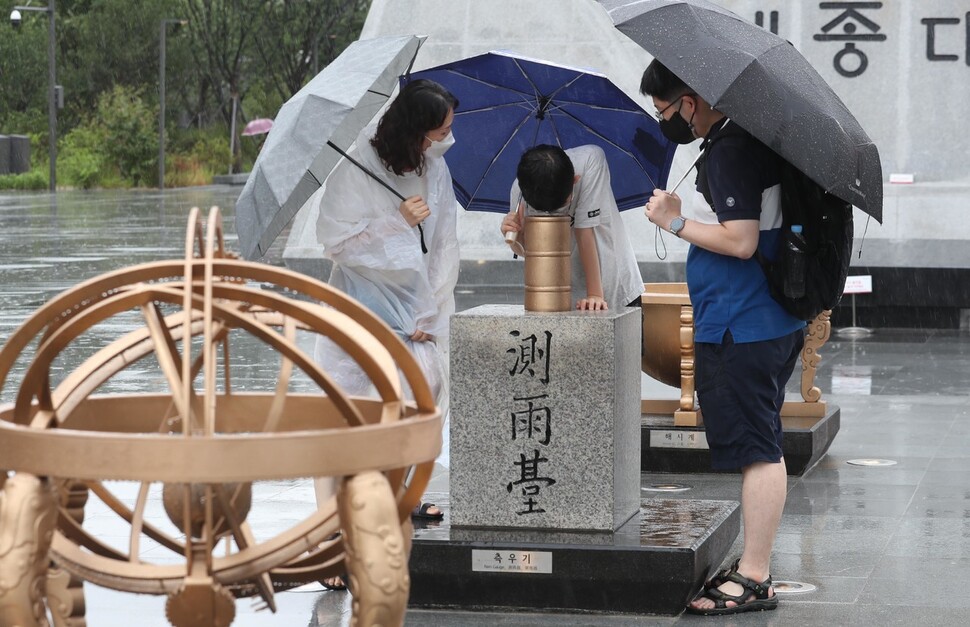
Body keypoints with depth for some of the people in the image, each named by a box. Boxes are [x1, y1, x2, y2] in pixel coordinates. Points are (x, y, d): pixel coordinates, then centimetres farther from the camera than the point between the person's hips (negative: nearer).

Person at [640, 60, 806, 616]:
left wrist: (677, 221, -13)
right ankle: (756, 566, 25)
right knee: (764, 447, 16)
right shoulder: (752, 136, 13)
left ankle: (753, 580, -4)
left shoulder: (729, 152, -18)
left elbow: (741, 240, -24)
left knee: (756, 449, -8)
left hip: (740, 329, -11)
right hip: (776, 321, 11)